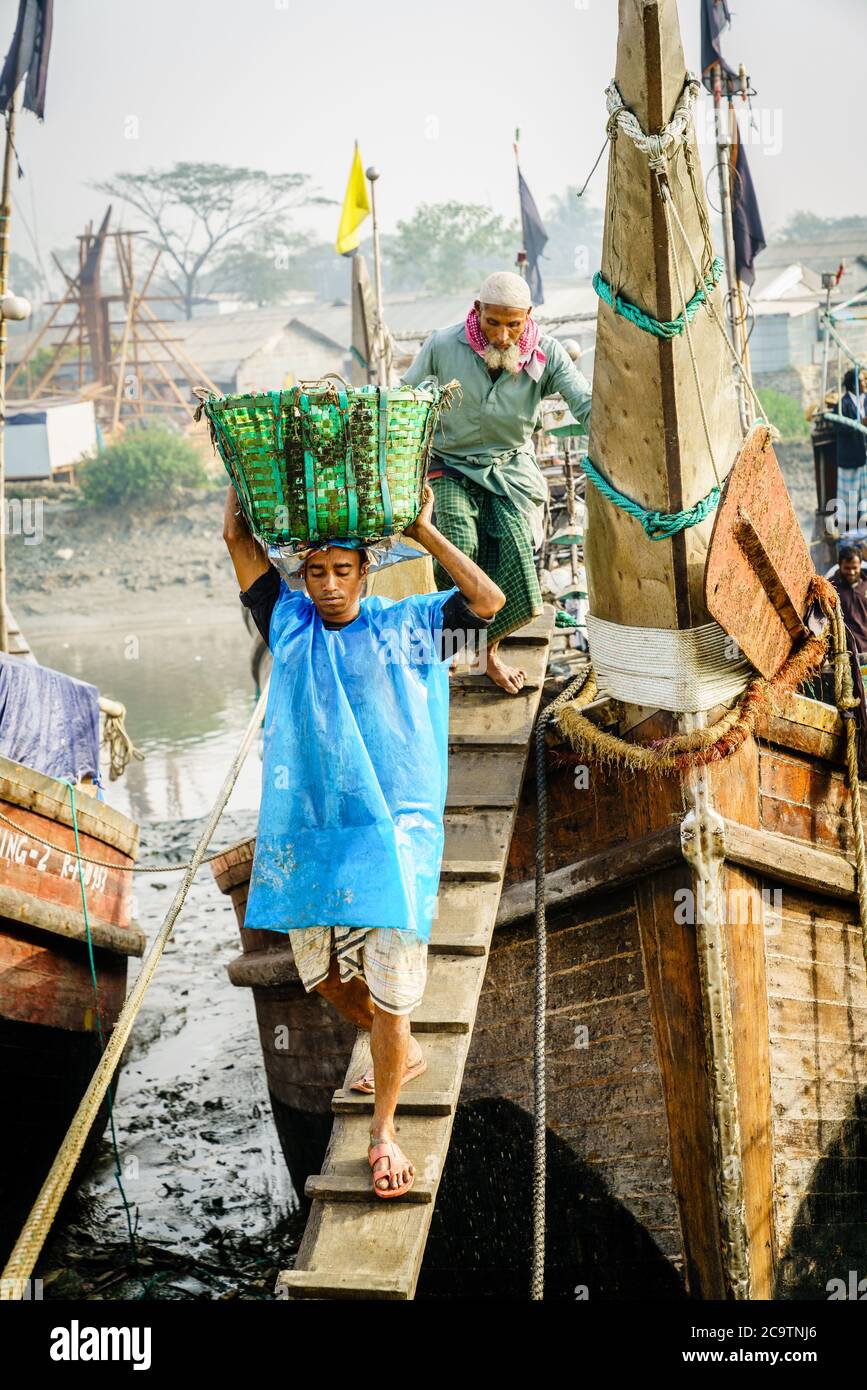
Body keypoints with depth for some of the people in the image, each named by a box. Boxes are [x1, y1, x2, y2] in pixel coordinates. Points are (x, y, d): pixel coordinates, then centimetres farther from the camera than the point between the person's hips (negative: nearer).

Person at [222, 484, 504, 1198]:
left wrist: (422, 530, -6)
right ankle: (404, 1052, 41)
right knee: (322, 973, 13)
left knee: (390, 984, -4)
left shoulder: (407, 625, 3)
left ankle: (384, 1129, 12)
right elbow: (238, 537, 9)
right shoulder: (289, 621, 9)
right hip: (307, 831, 4)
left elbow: (488, 599, -7)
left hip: (393, 831, -3)